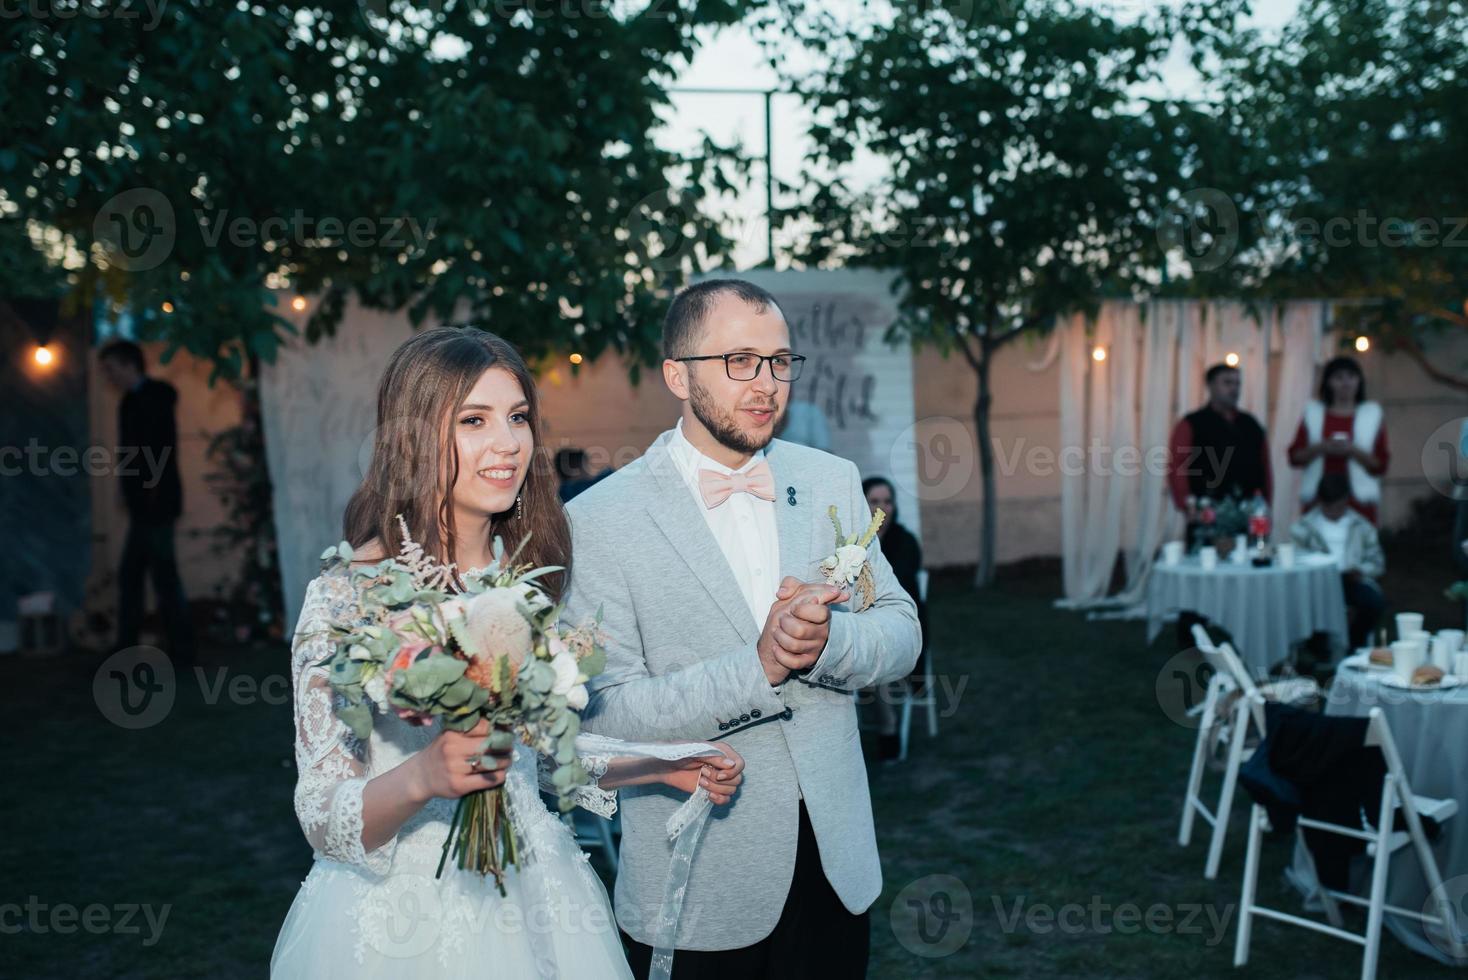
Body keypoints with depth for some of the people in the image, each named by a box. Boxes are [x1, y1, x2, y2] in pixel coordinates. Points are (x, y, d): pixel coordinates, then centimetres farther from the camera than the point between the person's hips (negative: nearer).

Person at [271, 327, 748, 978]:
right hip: (405, 919, -5)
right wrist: (424, 776, -34)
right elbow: (324, 818, -17)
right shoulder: (350, 593, -17)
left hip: (532, 897, 5)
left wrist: (666, 766, 2)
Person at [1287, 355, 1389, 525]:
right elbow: (1295, 457, 7)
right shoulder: (1314, 414, 12)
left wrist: (1352, 450, -11)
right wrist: (1320, 448, -10)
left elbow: (1381, 465, 4)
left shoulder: (1371, 416, 9)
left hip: (1359, 501, -1)